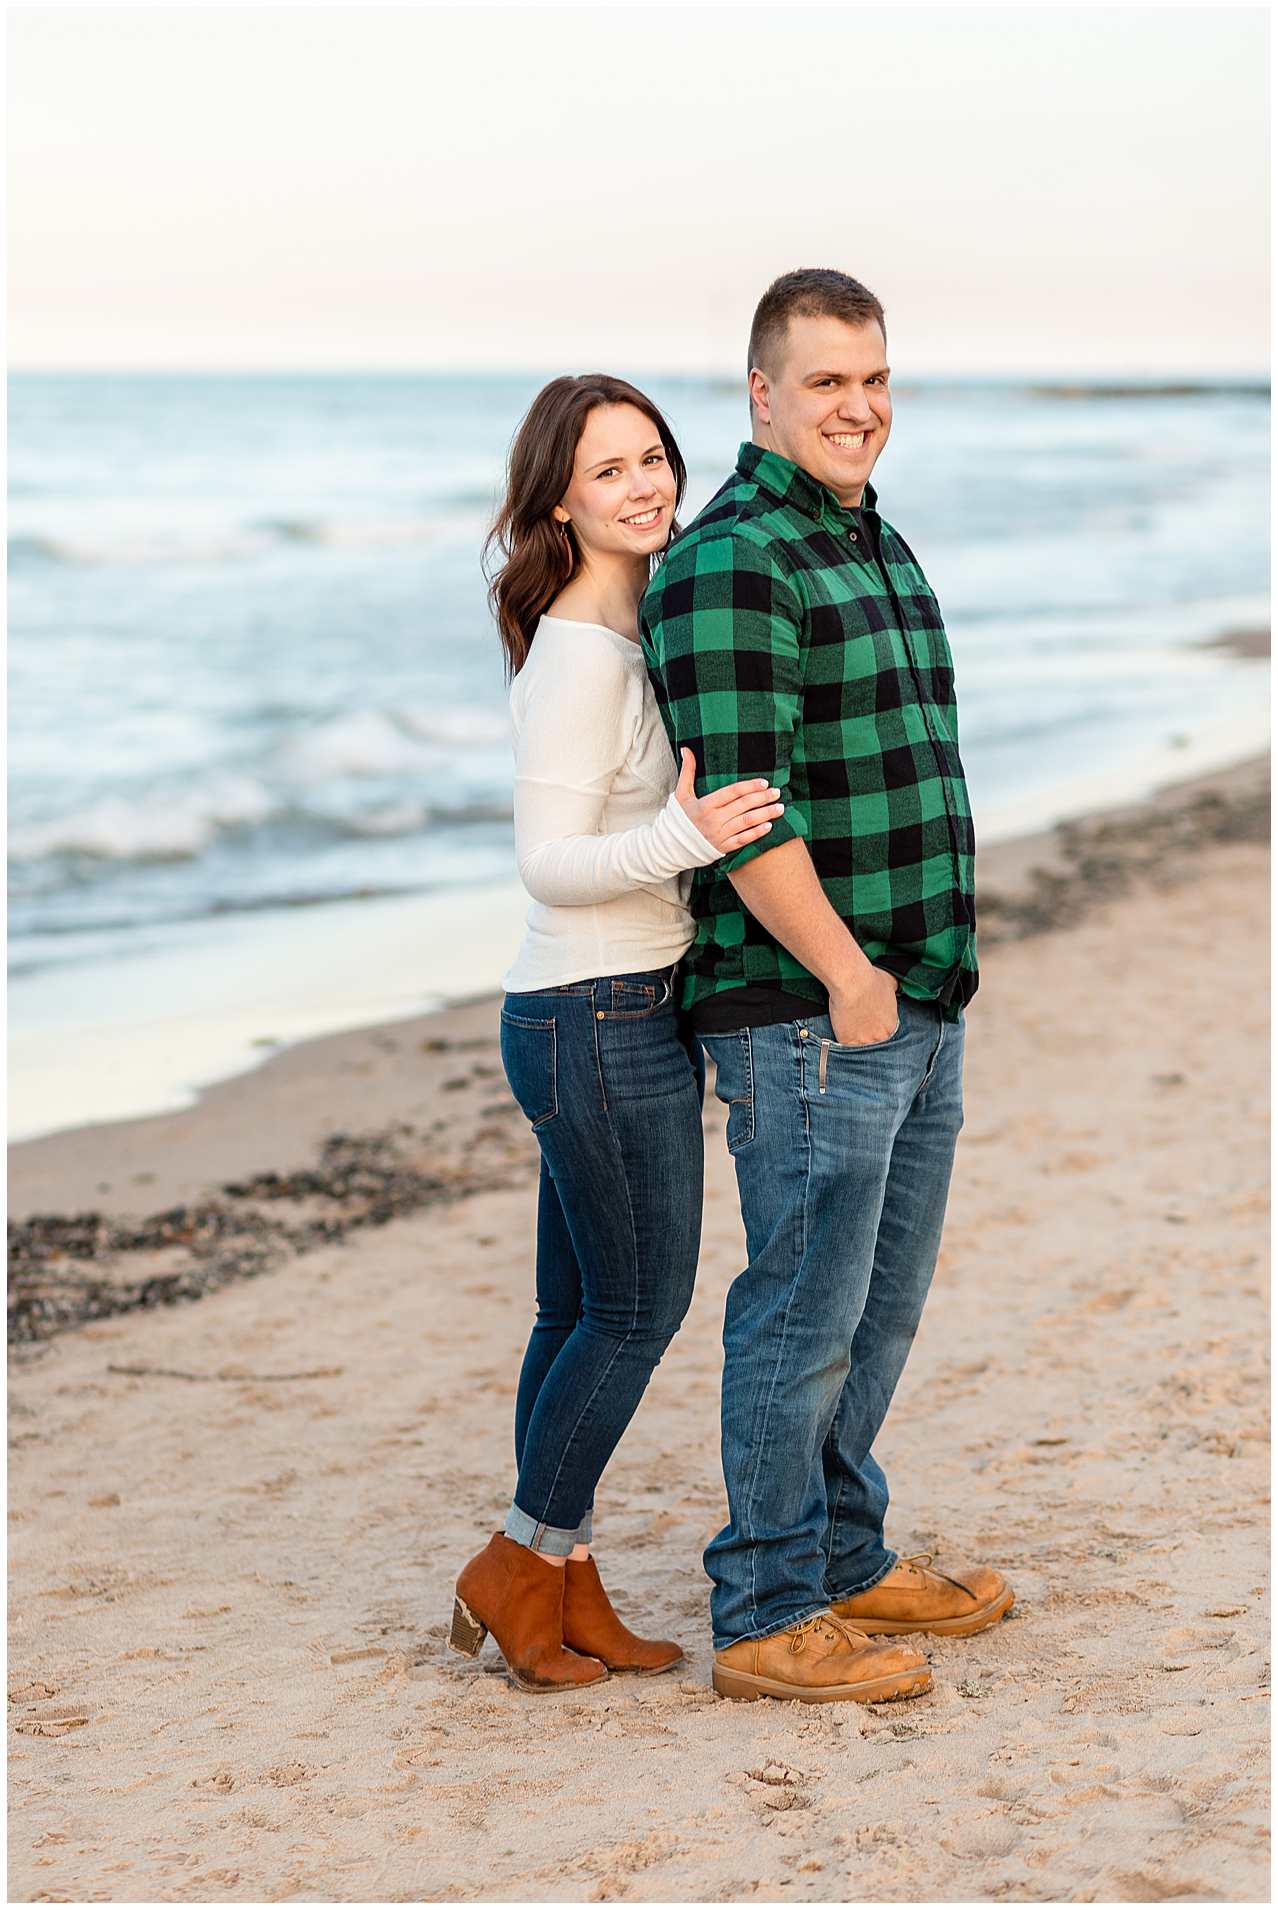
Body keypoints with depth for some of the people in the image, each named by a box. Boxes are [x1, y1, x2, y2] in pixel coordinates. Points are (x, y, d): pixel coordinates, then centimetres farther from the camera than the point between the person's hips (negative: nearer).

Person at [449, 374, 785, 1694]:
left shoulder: (636, 632, 12)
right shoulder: (578, 656, -17)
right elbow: (551, 862, -22)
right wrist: (684, 838, -35)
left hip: (604, 1012, 9)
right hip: (604, 1020, -9)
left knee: (581, 1312, 13)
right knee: (638, 1310, 0)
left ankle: (562, 1589, 21)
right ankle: (521, 1568, 13)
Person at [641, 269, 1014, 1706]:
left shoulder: (883, 549, 16)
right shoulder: (731, 566, -15)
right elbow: (741, 806, -21)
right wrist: (846, 973, -18)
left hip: (913, 1002, 9)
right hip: (807, 1009, -9)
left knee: (879, 1304, 17)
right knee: (802, 1315, -3)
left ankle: (847, 1562, 31)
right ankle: (767, 1619, 7)